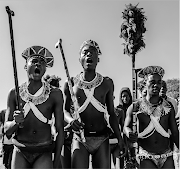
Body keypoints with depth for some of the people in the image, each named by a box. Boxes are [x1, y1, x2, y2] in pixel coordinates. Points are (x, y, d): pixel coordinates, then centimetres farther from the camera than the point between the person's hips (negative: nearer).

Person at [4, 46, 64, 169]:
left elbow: (60, 130, 0)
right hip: (20, 152, 2)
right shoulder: (14, 94, -2)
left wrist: (57, 159, 1)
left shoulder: (55, 94, -6)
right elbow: (7, 131, -1)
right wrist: (16, 122, -22)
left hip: (44, 154, -1)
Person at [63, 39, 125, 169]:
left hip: (102, 138, 1)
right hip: (80, 138, -1)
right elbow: (65, 110, 10)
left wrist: (120, 140, 5)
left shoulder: (107, 83, 3)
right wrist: (70, 120, -13)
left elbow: (112, 114, 8)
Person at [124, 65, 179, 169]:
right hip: (147, 157, -2)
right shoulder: (135, 107, -4)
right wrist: (129, 133, -16)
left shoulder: (168, 107, 2)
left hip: (167, 157, 2)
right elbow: (126, 126, 6)